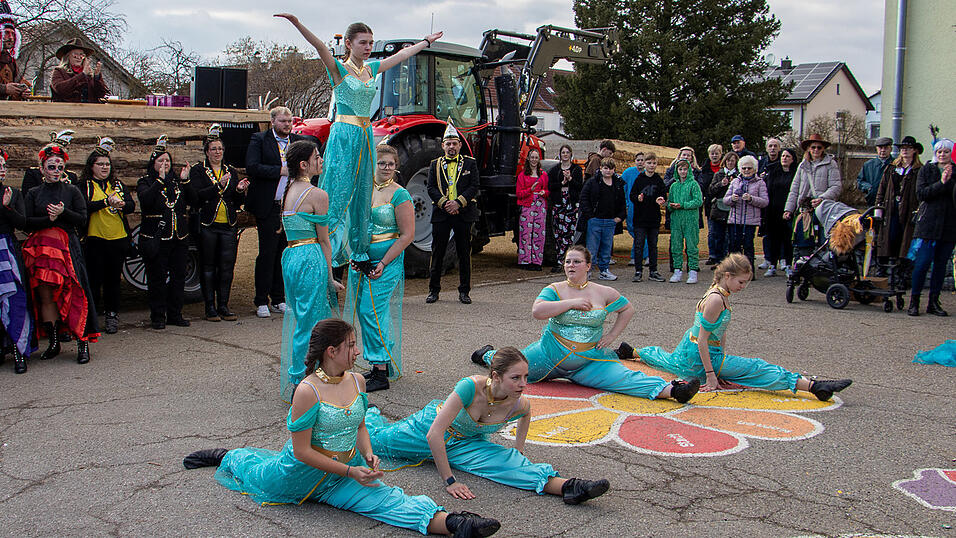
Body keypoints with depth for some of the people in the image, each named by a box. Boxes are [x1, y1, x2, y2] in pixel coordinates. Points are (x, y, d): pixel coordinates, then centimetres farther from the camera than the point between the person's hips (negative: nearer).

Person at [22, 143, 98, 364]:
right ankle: (53, 342, 7)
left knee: (73, 294, -9)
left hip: (67, 245, -2)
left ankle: (82, 343, -8)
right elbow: (27, 222, 4)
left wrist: (63, 212, -14)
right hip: (40, 247, 2)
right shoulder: (33, 194, 13)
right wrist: (48, 219, -12)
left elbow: (82, 219, 2)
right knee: (45, 295, -2)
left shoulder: (72, 191, 10)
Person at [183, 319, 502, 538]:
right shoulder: (308, 391, -26)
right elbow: (302, 451, -23)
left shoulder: (357, 382, -5)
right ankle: (228, 456, 52)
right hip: (302, 473, -3)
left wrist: (368, 454, -9)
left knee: (386, 499, -18)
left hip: (347, 471, 4)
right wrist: (350, 471, -23)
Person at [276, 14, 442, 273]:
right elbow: (320, 47, -21)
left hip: (366, 136, 7)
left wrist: (426, 41, 37)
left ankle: (359, 253, 16)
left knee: (362, 193, 9)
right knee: (339, 193, -8)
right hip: (344, 135, -6)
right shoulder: (339, 69, -4)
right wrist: (298, 24, -37)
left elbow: (402, 54, 25)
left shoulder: (372, 68, 14)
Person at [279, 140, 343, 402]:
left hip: (289, 257, 8)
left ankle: (291, 381, 24)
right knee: (309, 324, -2)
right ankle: (301, 383, 3)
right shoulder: (317, 195, -10)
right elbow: (324, 241, -8)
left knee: (298, 319, 16)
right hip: (311, 260, -8)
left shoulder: (288, 190, 14)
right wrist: (330, 277, -3)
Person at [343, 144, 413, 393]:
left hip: (387, 262, -6)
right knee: (363, 312, 8)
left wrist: (383, 263, -14)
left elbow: (407, 235, -11)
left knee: (373, 313, -10)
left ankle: (382, 374, -3)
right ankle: (375, 367, 19)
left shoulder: (400, 195, -8)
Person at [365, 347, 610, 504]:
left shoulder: (520, 405, -26)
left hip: (466, 443, 2)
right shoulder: (471, 386, -41)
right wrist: (449, 481, -38)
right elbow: (434, 435, -40)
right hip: (429, 425, -2)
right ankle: (371, 412, 51)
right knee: (375, 437, 21)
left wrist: (518, 451, 3)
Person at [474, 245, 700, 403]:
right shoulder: (554, 290, -3)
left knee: (625, 377, -21)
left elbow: (628, 310, 18)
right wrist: (571, 303, -20)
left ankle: (670, 389, -34)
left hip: (590, 362, 0)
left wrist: (612, 335, 6)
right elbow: (537, 311, -22)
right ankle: (489, 355, 44)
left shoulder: (604, 293, 3)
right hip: (551, 357, 0)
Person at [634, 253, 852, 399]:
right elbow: (702, 340, -25)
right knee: (756, 368, -20)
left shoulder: (723, 294, 5)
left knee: (669, 360, 40)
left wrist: (722, 357, 9)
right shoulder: (715, 299, -25)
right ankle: (814, 386, -30)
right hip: (699, 356, -10)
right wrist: (711, 374, -24)